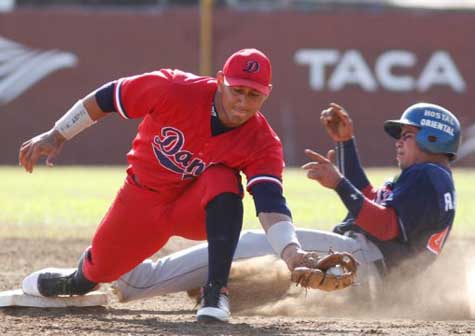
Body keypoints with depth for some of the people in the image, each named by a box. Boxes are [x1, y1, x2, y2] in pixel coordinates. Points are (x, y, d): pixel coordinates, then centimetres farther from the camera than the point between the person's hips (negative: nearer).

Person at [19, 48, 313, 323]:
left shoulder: (263, 143, -26)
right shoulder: (173, 89, -27)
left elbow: (271, 205, -36)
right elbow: (105, 99, -14)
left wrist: (291, 252, -54)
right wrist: (57, 136, -10)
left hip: (199, 211, -1)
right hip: (143, 203, 1)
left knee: (223, 182, -33)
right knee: (97, 269, 10)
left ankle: (216, 291, -28)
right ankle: (76, 283, 49)